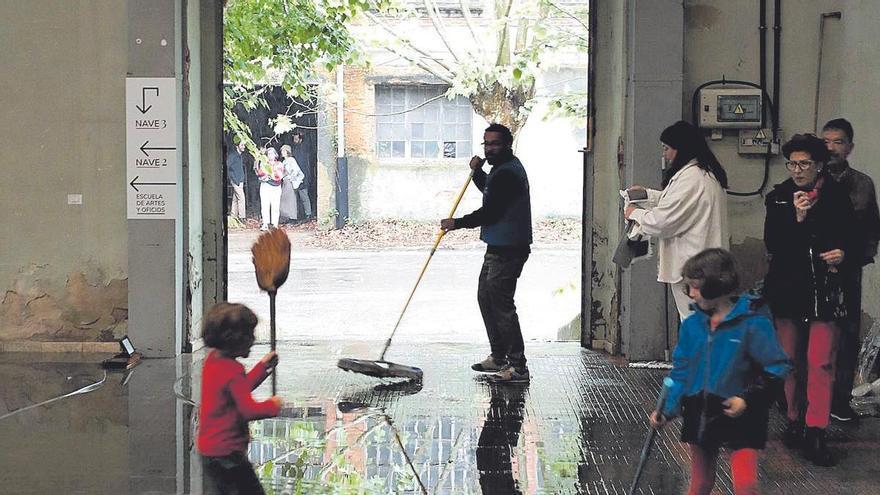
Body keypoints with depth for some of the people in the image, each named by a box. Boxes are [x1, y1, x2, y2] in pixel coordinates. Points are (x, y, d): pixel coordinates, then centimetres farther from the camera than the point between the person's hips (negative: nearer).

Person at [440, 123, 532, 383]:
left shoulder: (507, 173, -19)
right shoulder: (503, 168, 16)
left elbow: (490, 212, -22)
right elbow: (488, 191, 33)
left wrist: (458, 223, -11)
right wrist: (477, 171, 15)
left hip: (507, 251, -11)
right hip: (498, 248, 11)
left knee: (501, 303, -11)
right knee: (486, 298, 18)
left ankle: (518, 366, -9)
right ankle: (499, 357, 26)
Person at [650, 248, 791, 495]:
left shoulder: (753, 323, -13)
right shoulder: (692, 325, 1)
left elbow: (777, 368, -11)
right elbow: (681, 371, 7)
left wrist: (748, 399, -19)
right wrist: (667, 409, -1)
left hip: (739, 417, -5)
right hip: (699, 415, 5)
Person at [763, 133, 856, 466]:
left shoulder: (837, 198, -1)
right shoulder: (779, 198, 1)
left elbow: (852, 242, 6)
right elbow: (771, 245, -7)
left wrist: (843, 256, -15)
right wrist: (796, 218, -19)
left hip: (824, 290, -2)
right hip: (787, 287, 2)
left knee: (821, 362, -9)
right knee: (790, 359, 11)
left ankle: (815, 434, -6)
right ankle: (794, 420, 26)